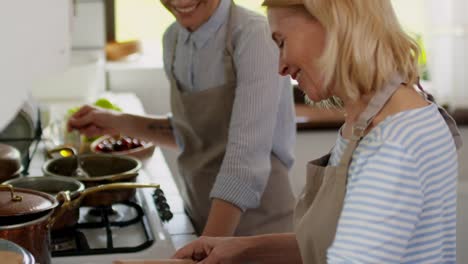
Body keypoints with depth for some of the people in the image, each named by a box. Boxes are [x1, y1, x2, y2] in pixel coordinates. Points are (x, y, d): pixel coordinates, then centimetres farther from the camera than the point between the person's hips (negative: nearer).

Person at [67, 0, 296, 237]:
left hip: (258, 222, -6)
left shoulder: (254, 35, -20)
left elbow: (247, 155, -27)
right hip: (198, 217, 6)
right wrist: (119, 124, 1)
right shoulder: (173, 39, 0)